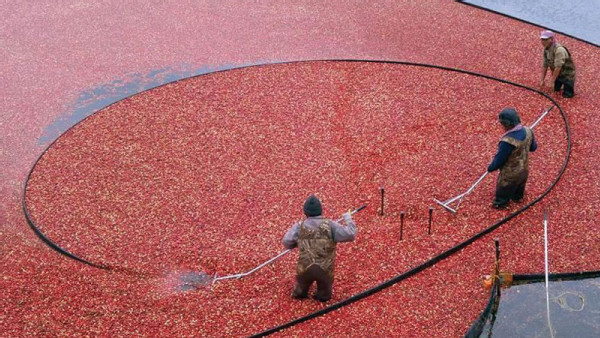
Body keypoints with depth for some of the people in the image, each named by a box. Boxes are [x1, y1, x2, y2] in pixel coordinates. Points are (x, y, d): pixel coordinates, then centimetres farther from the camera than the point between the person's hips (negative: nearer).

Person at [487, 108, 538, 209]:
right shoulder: (527, 131, -20)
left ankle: (500, 204, 49)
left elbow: (499, 159, -26)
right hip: (524, 169, 6)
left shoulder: (507, 141, -41)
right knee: (520, 185, 36)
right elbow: (533, 147, -1)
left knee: (503, 190, 25)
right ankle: (517, 197, 62)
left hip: (510, 174, -6)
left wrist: (491, 168, -7)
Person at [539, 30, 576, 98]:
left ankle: (570, 85, 15)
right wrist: (542, 80, -1)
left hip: (567, 74, -7)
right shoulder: (546, 50, -4)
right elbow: (544, 66, 2)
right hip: (558, 74, 7)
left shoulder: (559, 50, -31)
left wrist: (552, 81, -27)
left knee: (566, 94, -13)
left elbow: (558, 67, -32)